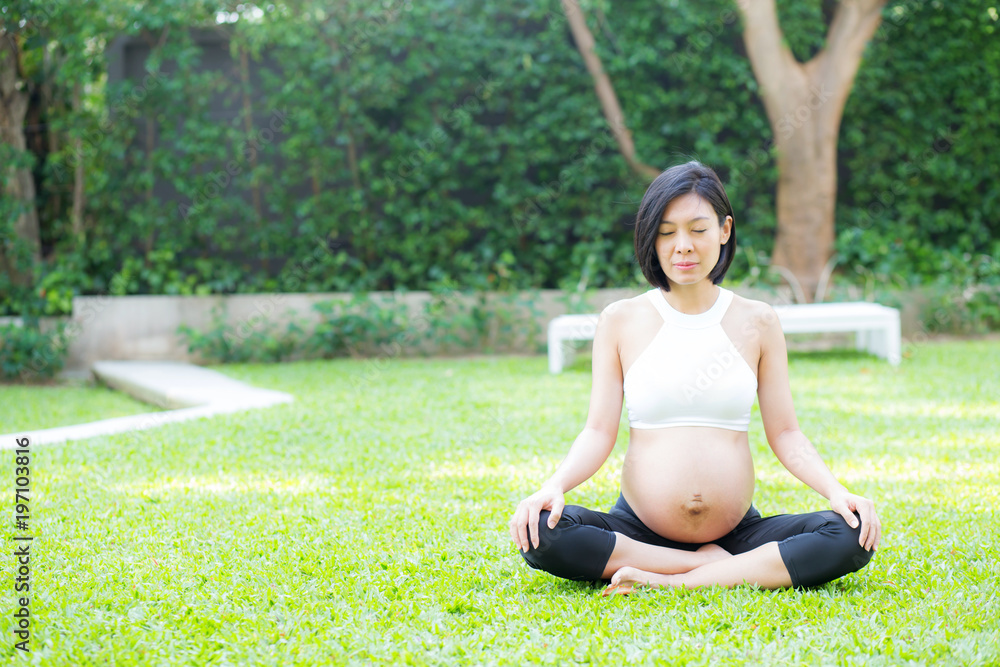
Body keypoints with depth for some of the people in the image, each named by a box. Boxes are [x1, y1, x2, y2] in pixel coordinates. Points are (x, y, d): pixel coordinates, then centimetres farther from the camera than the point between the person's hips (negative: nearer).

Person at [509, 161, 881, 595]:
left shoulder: (757, 322, 6)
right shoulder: (620, 321, 4)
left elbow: (785, 433, 6)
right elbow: (599, 431, -1)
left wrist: (836, 491, -12)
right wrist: (554, 487, -20)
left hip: (737, 531, 1)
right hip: (639, 529, -1)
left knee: (852, 536, -25)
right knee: (541, 534, -30)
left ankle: (670, 583, -21)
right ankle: (719, 565, -18)